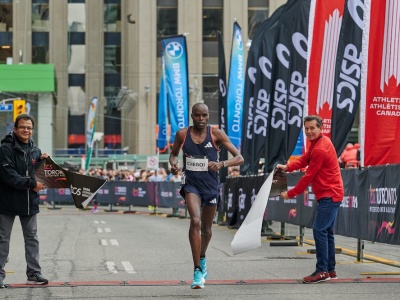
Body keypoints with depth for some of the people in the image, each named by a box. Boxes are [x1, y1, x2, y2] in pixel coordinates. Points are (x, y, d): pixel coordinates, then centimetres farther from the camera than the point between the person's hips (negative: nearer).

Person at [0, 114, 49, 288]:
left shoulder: (35, 150, 9)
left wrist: (43, 160, -1)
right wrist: (31, 184, -20)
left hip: (29, 202, 6)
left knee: (32, 238, 10)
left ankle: (34, 274, 17)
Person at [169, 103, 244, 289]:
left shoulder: (216, 134, -8)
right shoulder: (182, 134, -3)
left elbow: (239, 158, -10)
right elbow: (173, 153, 17)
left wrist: (222, 164, -28)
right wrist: (173, 164, -7)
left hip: (211, 186, 1)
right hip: (191, 184, -1)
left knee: (206, 228, 16)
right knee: (195, 221, -25)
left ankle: (202, 259, 49)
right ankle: (197, 271, -24)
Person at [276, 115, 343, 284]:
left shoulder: (320, 149, -19)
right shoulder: (318, 142, 12)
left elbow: (308, 177, -17)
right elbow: (305, 159, 11)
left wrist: (290, 194, -10)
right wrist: (287, 167, -6)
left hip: (328, 196, -11)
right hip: (331, 195, 11)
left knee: (319, 231, -13)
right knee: (327, 232, 13)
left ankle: (322, 271, -13)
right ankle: (330, 270, 19)